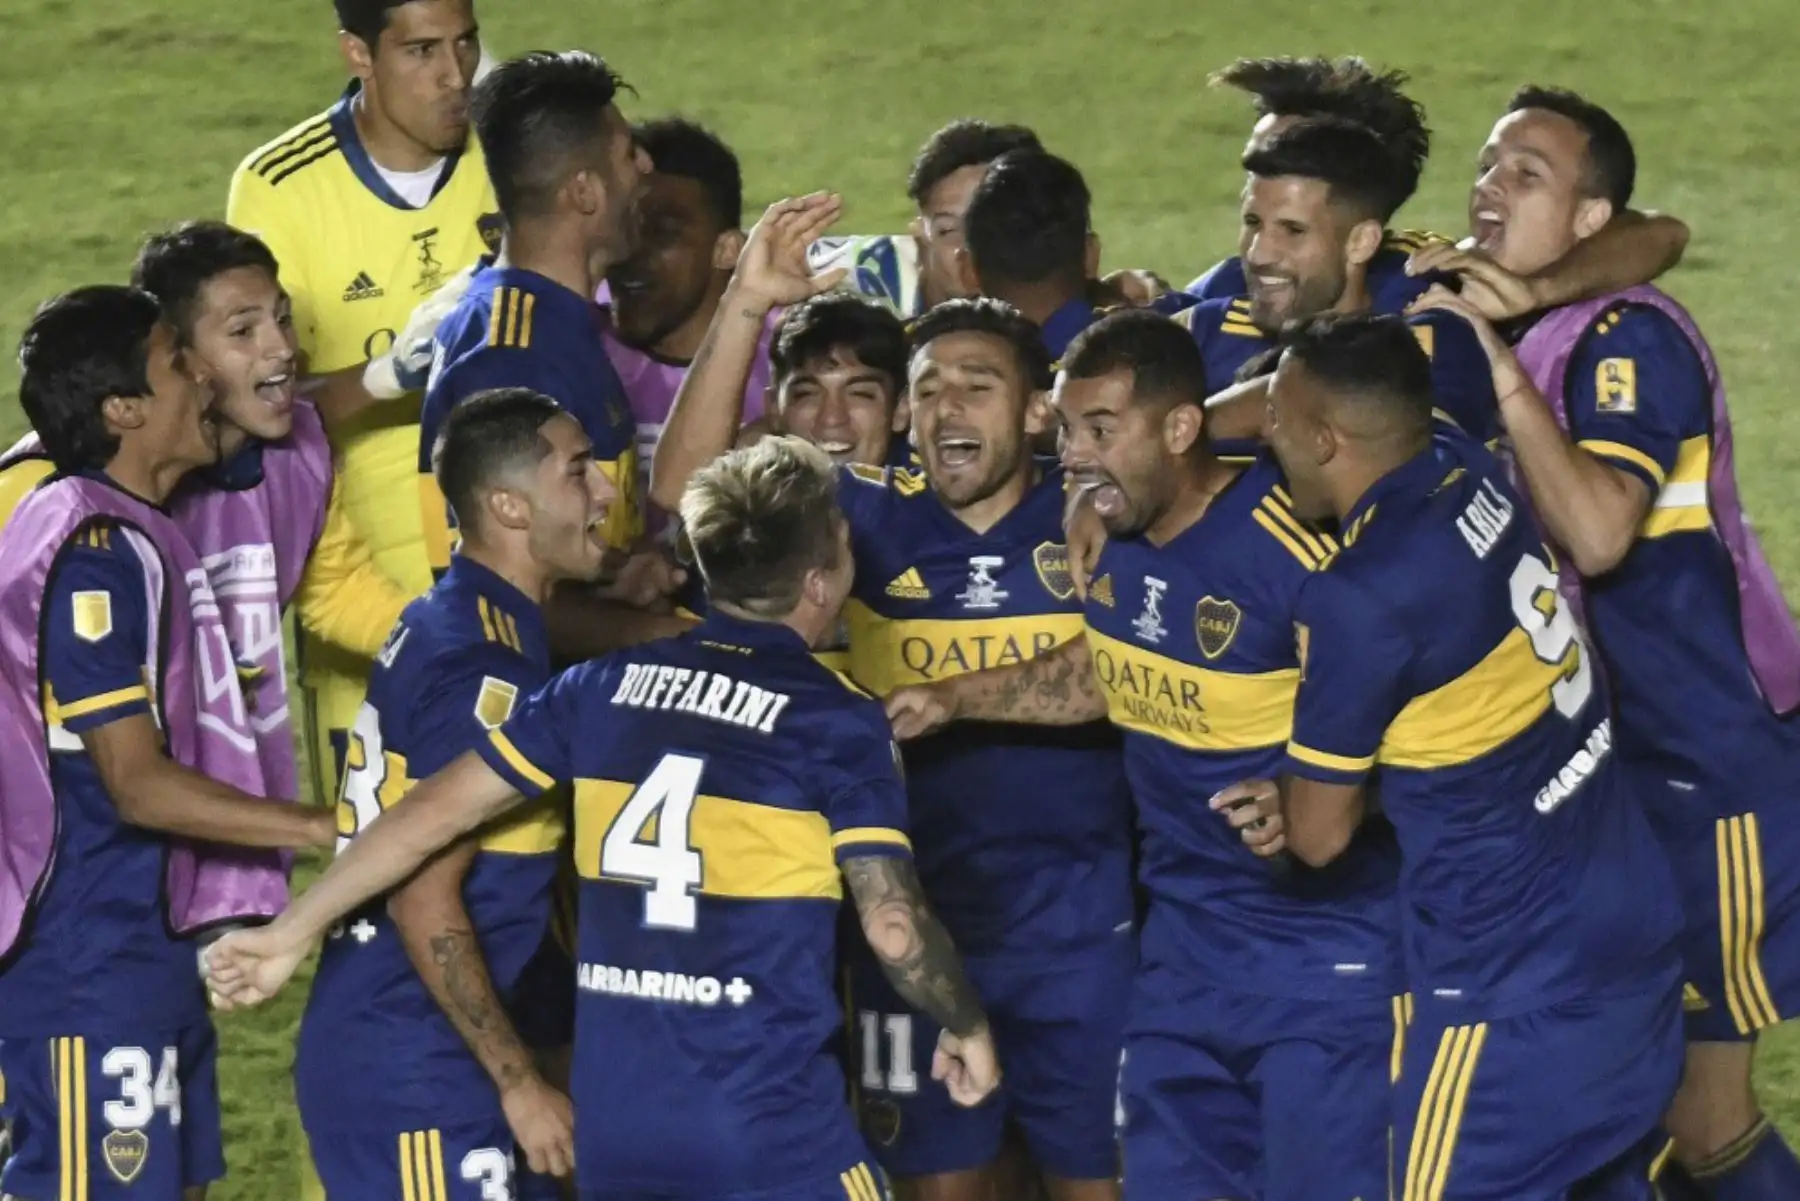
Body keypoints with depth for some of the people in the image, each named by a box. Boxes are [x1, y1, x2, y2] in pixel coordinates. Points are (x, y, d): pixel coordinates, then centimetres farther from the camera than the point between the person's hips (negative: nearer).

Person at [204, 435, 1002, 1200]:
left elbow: (436, 811, 7)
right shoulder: (839, 721, -7)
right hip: (772, 1129, -5)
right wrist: (967, 1027, 8)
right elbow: (894, 925, -11)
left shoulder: (606, 686, 7)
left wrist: (292, 932, 16)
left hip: (613, 1127, 5)